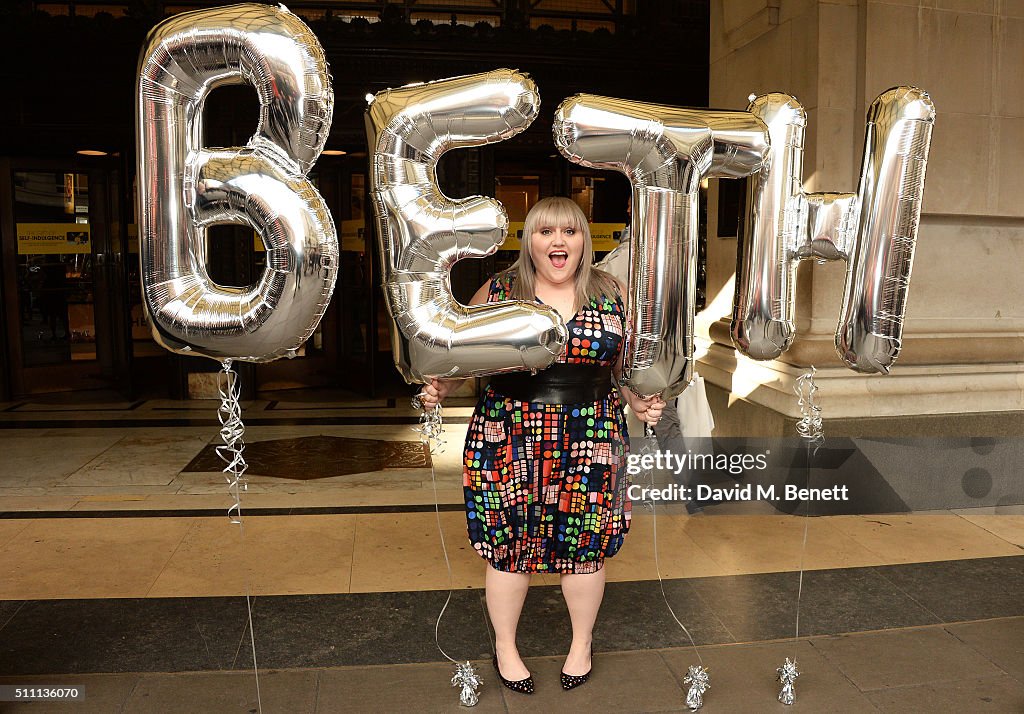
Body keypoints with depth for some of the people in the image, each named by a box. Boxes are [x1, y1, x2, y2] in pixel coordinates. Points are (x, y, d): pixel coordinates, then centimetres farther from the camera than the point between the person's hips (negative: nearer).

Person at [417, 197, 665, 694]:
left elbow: (625, 370, 12)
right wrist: (439, 389, -11)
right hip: (509, 443, -1)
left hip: (590, 442, 1)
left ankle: (582, 643, 39)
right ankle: (505, 647, 35)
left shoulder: (611, 295, 4)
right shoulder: (495, 294, 0)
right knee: (509, 546, 8)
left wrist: (640, 404, -6)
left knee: (585, 545, 12)